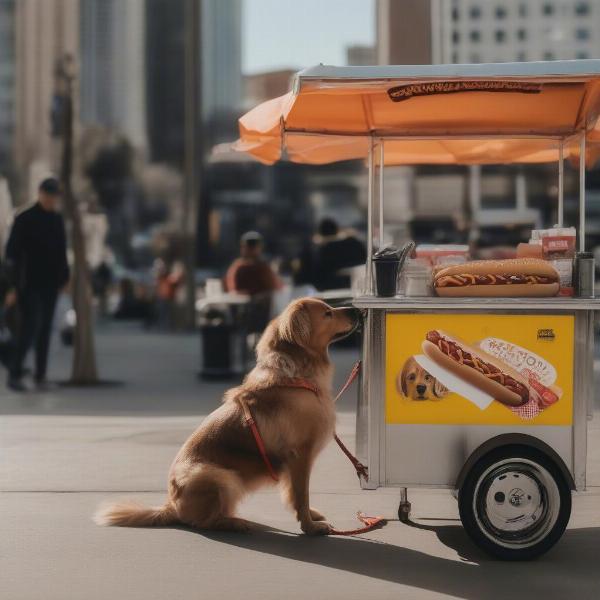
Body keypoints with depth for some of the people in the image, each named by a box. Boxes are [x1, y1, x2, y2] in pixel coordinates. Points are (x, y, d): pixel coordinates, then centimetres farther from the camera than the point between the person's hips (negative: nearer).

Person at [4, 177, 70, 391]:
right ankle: (15, 373, -5)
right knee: (30, 326, -12)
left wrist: (64, 277, 8)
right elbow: (12, 253, -6)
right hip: (29, 284, -5)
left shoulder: (57, 220, 11)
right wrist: (15, 285, -11)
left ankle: (40, 375, 10)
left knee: (45, 329, 6)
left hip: (50, 284, 5)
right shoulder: (24, 219, -5)